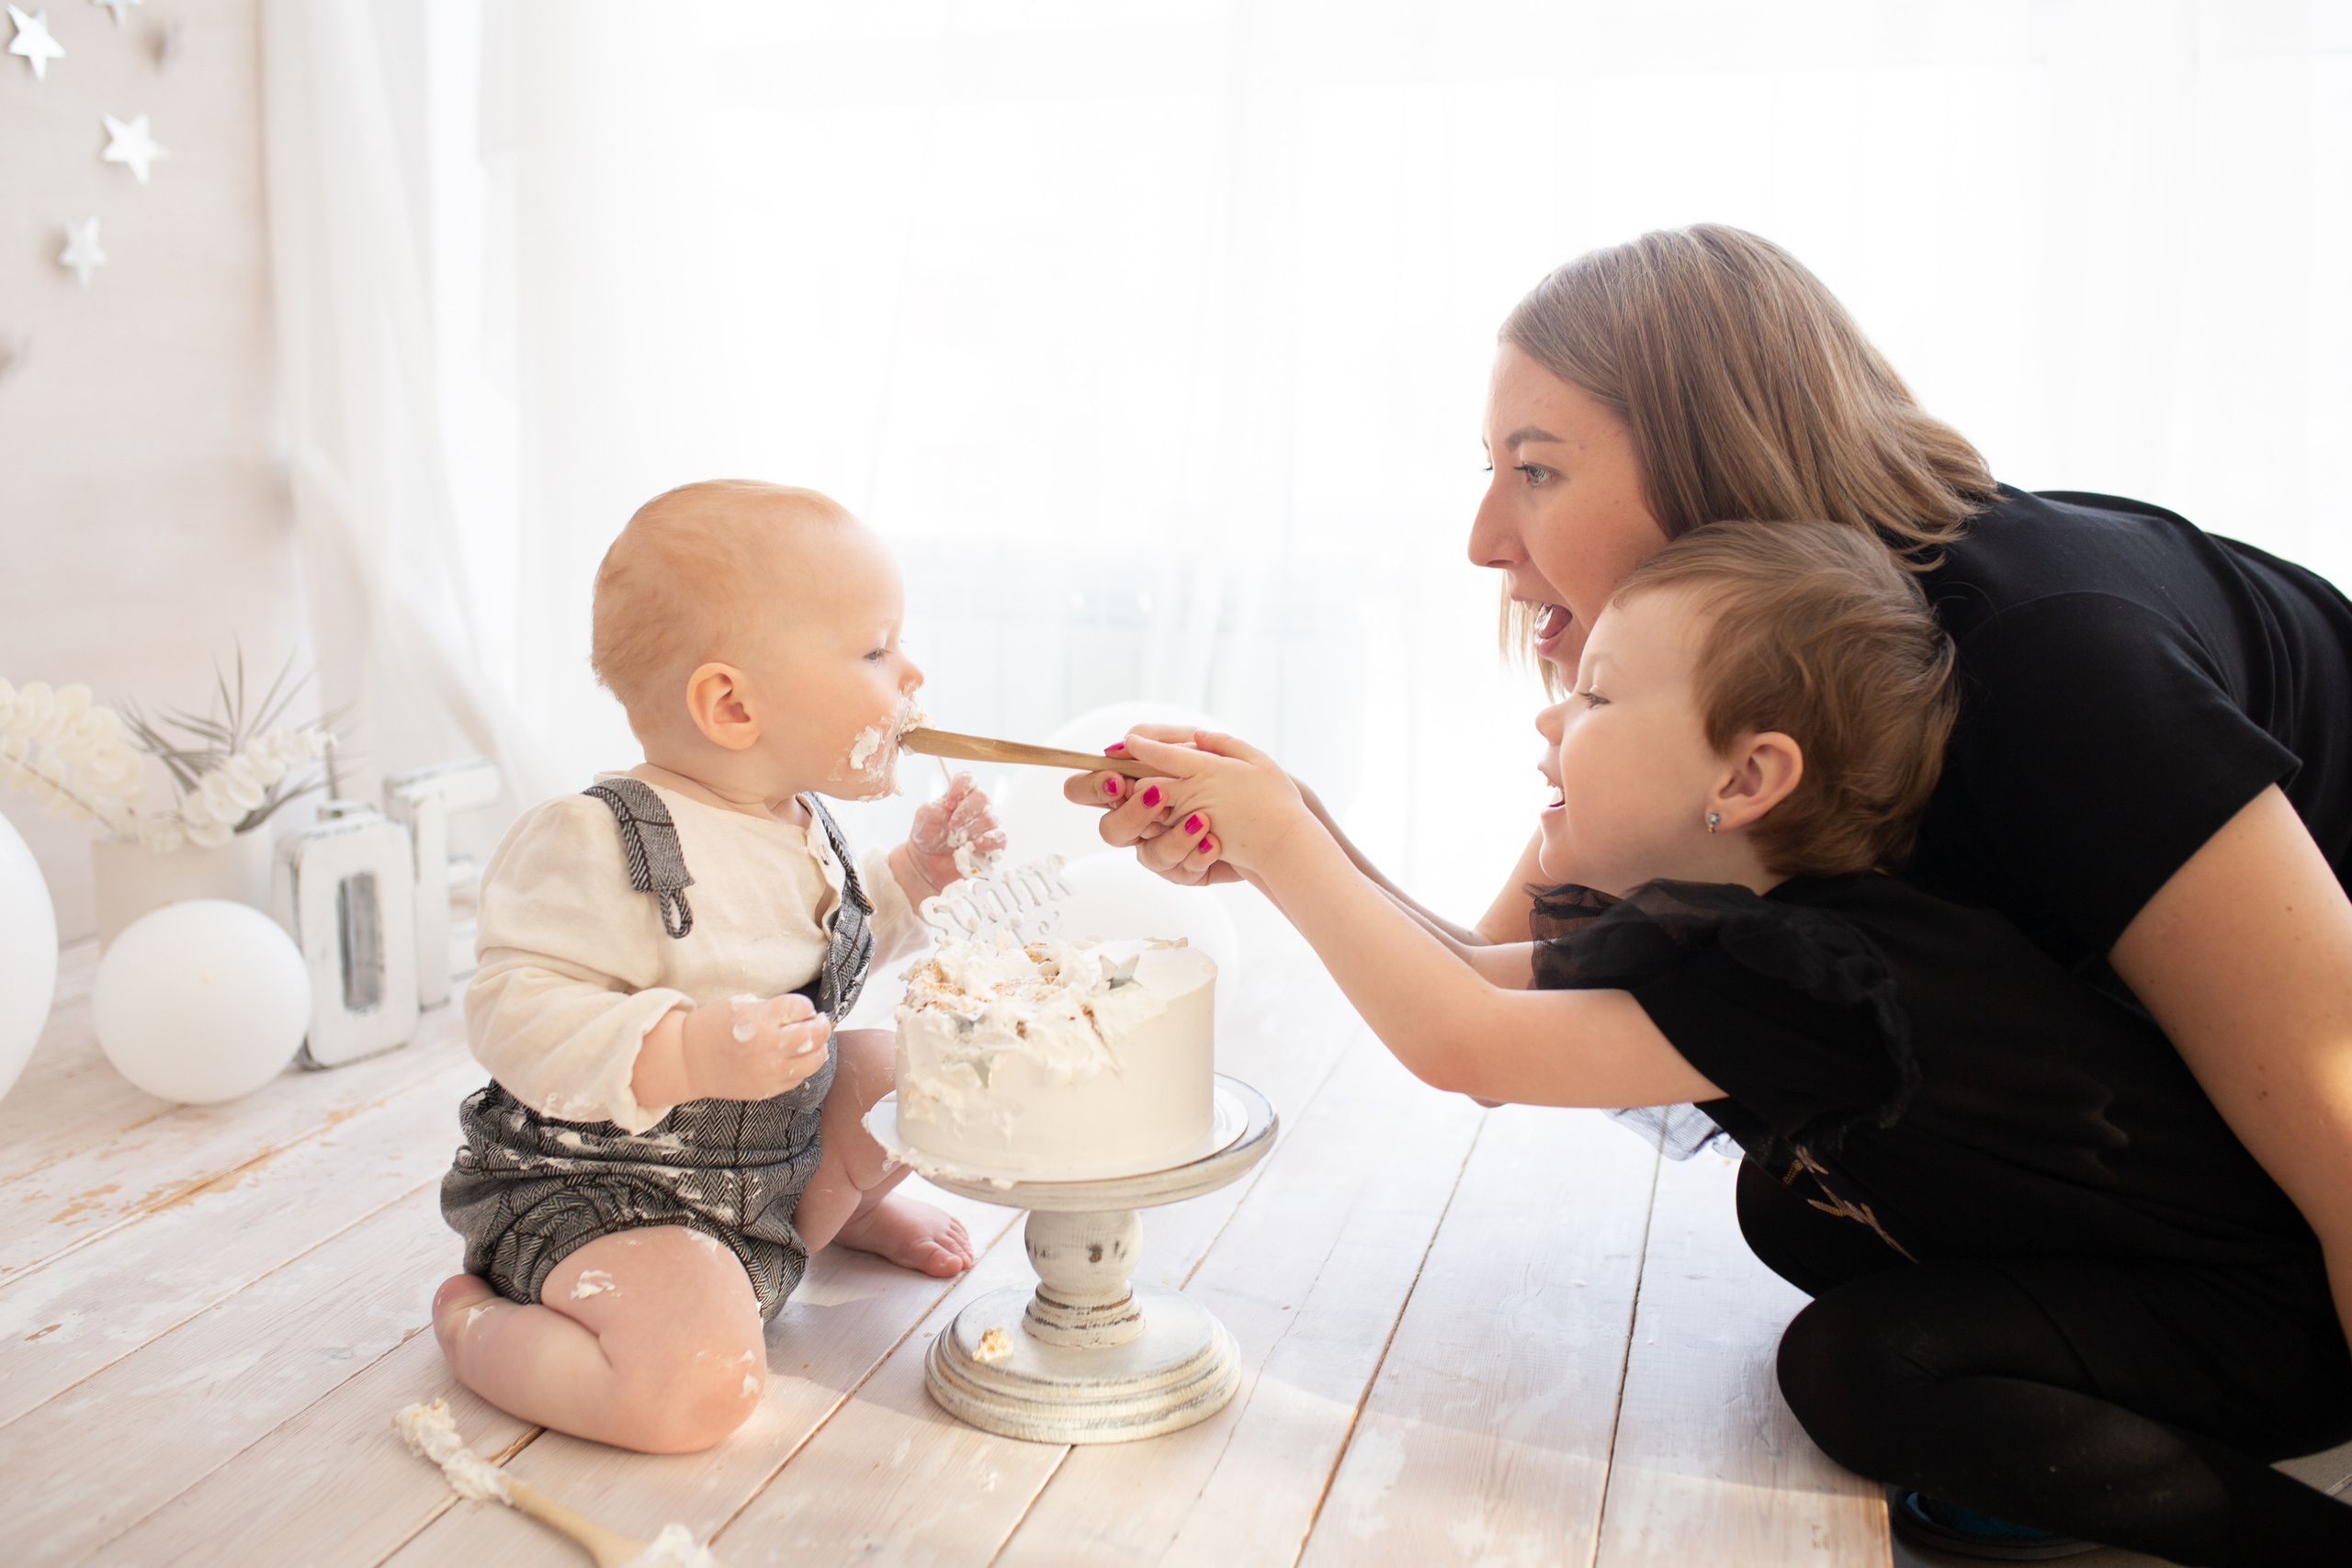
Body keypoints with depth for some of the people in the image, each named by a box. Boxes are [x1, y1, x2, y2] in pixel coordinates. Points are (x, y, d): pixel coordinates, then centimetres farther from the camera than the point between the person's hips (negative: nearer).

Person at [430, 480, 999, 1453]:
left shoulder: (801, 823, 3)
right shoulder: (601, 844, -26)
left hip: (778, 1149, 9)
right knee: (696, 1390, -29)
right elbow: (513, 1011, -30)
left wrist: (913, 873, 6)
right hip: (601, 1195, -8)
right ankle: (473, 1320, -1)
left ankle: (833, 1208, 32)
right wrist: (689, 1053, -42)